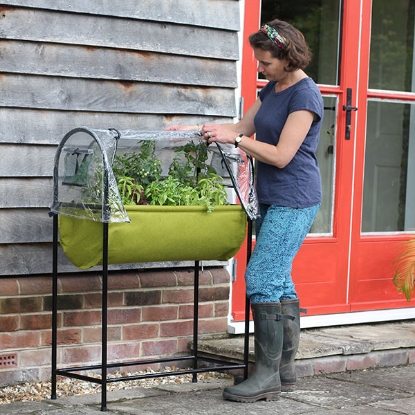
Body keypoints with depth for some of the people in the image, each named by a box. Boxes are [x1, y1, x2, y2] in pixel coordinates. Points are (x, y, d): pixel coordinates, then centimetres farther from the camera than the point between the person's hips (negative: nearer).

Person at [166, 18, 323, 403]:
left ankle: (267, 375, -8)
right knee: (278, 281, 11)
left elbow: (281, 155, -18)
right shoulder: (272, 89, 14)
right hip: (272, 199, 9)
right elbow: (243, 127, 19)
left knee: (261, 279, -12)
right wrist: (193, 129, 11)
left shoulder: (305, 95, -14)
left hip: (293, 201, -9)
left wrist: (233, 139, -16)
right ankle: (285, 369, 17)